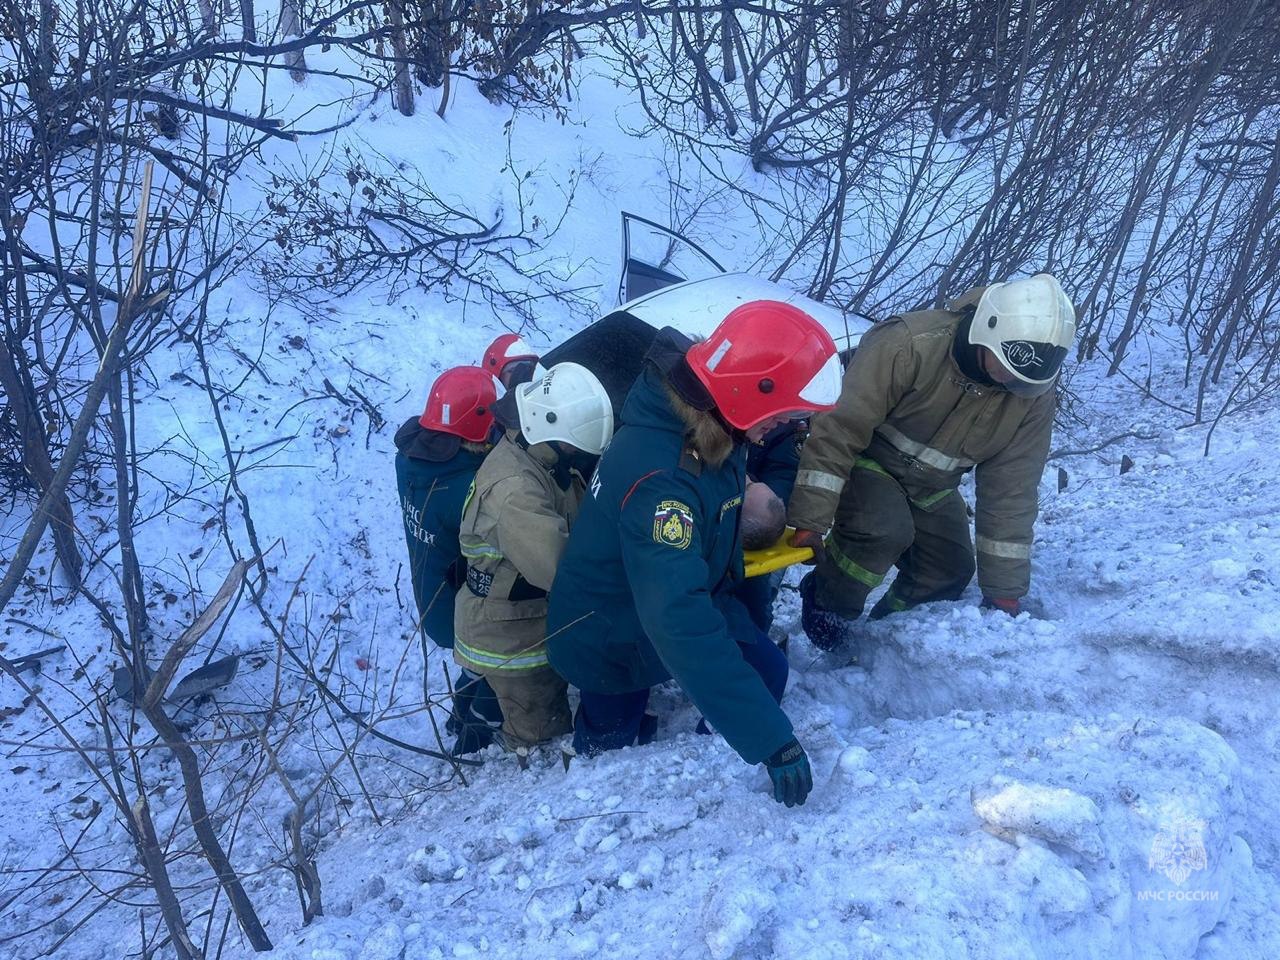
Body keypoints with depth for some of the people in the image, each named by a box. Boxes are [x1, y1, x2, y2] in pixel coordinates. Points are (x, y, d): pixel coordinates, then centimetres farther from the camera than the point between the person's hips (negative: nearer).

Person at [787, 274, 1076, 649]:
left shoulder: (1034, 397, -17)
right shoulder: (908, 346, -34)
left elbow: (1011, 492, -11)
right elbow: (840, 429, -35)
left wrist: (1003, 588, -10)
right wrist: (810, 520, -39)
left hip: (930, 488, 6)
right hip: (866, 461, -6)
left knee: (949, 575, 2)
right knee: (886, 530, -32)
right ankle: (826, 603, -5)